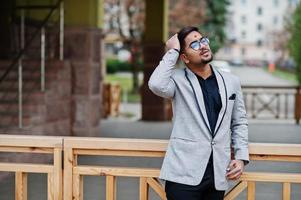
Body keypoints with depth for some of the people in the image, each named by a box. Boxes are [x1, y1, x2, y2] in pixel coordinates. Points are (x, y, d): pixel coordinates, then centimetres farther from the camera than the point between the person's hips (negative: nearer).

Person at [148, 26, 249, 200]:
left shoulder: (231, 82, 11)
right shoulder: (178, 80, -1)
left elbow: (239, 122, 17)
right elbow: (157, 85, -23)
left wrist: (241, 156, 4)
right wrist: (173, 52, -12)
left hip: (218, 175, 4)